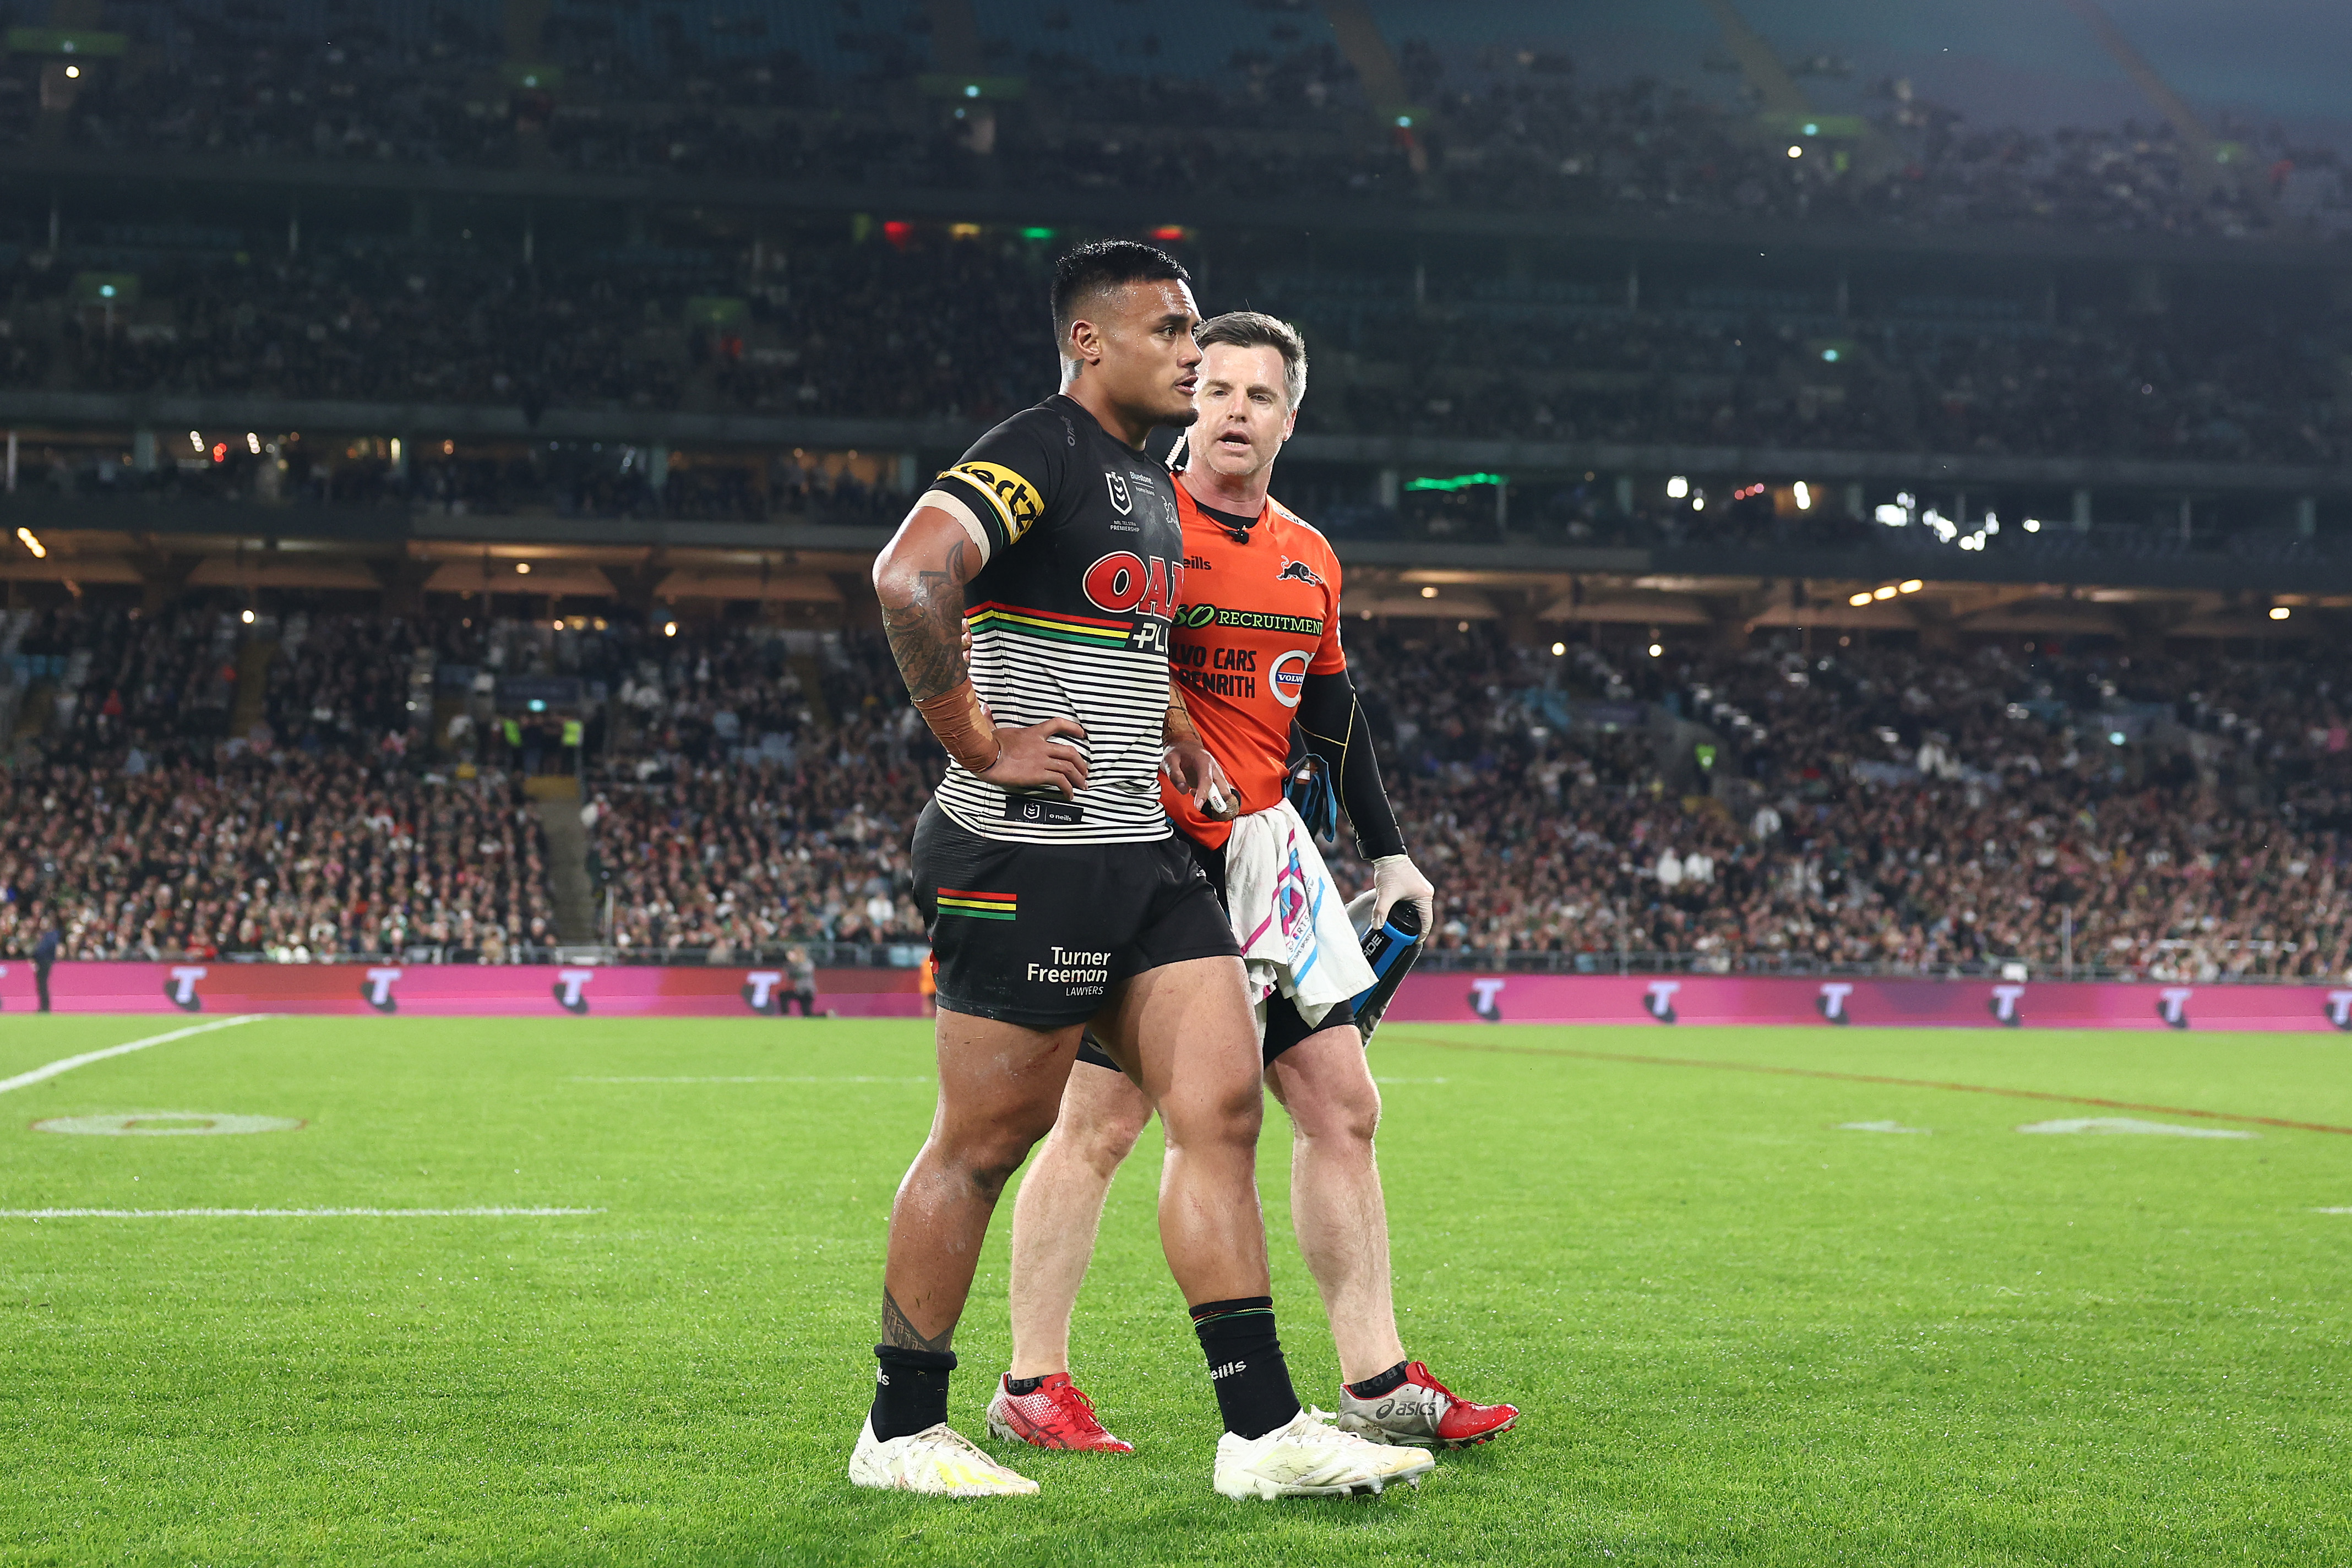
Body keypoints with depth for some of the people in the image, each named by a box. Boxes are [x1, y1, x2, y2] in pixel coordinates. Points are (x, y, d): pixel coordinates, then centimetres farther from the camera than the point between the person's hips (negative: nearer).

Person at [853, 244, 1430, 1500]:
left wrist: (1181, 739, 22)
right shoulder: (1036, 455, -12)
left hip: (1146, 856, 9)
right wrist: (978, 746, -23)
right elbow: (906, 575, -28)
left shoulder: (1154, 487, 19)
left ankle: (1261, 1430, 3)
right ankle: (900, 1432, 14)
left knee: (1223, 1105, 0)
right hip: (1028, 855, -9)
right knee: (985, 1139, -1)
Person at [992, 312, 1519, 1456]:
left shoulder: (1308, 560, 14)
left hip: (1263, 866, 7)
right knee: (1101, 1120, -4)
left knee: (1341, 1105, 5)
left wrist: (1387, 853, 18)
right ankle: (1031, 1386, 7)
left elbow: (1332, 715, 21)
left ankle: (1377, 1383, 12)